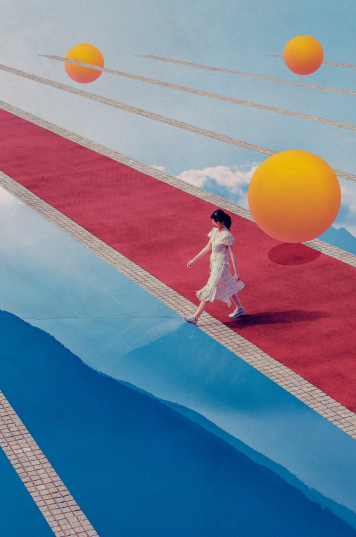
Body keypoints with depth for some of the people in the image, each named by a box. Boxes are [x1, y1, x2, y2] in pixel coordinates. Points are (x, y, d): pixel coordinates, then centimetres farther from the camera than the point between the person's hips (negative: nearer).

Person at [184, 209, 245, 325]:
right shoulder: (215, 230, 2)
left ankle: (195, 317, 0)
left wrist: (236, 272, -12)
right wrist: (194, 260, 13)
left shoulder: (226, 235, -21)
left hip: (221, 266, -9)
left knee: (210, 291, -3)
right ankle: (239, 309, 39)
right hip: (214, 263, 9)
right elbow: (208, 247, 12)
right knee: (228, 286, 22)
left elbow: (232, 254, -16)